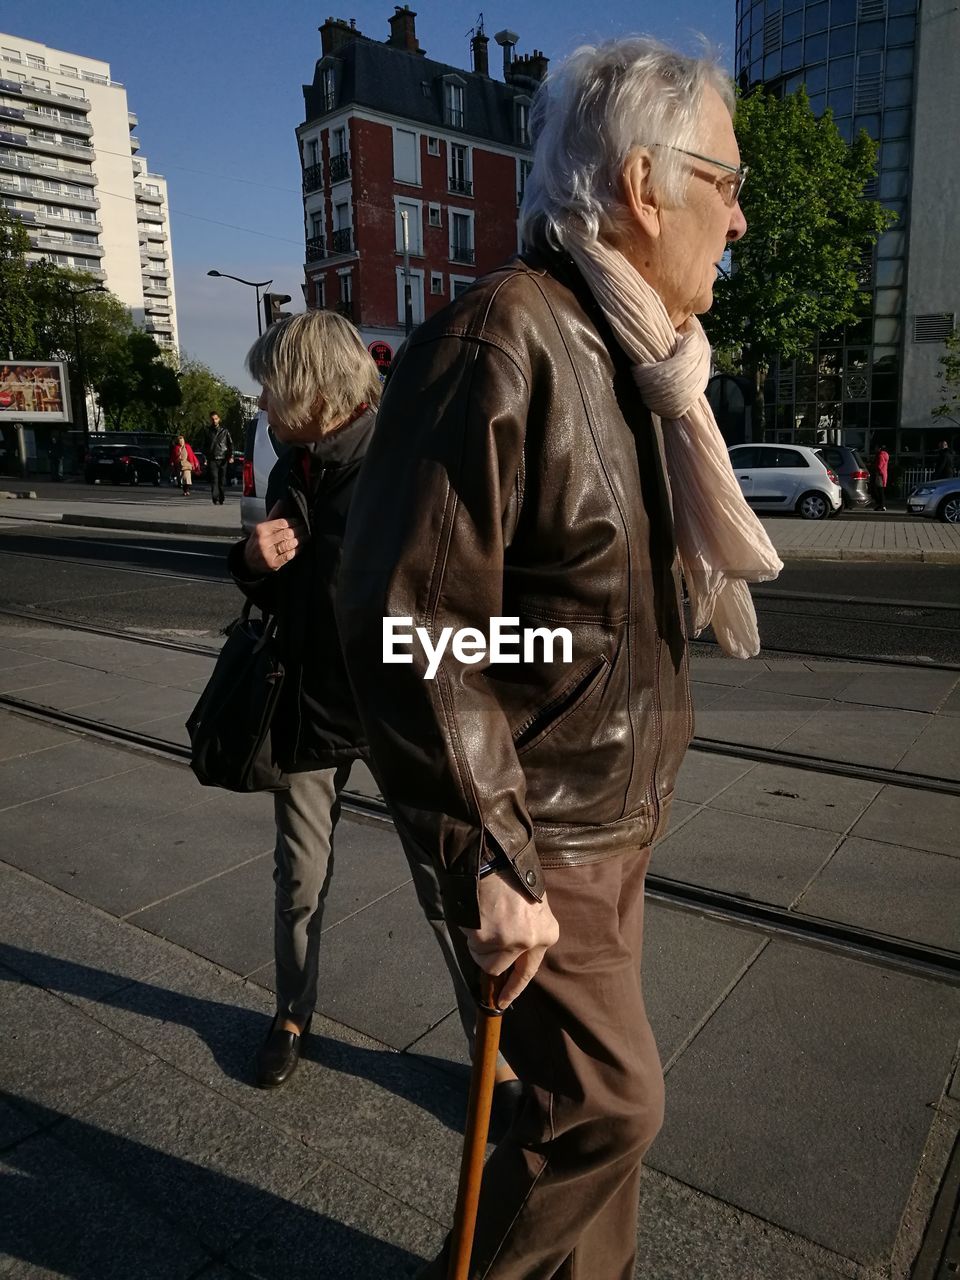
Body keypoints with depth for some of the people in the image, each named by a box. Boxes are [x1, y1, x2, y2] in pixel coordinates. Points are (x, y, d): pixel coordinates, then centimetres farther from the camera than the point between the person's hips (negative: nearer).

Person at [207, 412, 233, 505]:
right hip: (212, 460, -1)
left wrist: (231, 456, -5)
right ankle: (215, 498, -24)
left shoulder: (224, 431, 12)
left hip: (223, 459, 1)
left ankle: (221, 499, 13)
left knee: (221, 480, 3)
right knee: (214, 479, -15)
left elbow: (230, 444, 10)